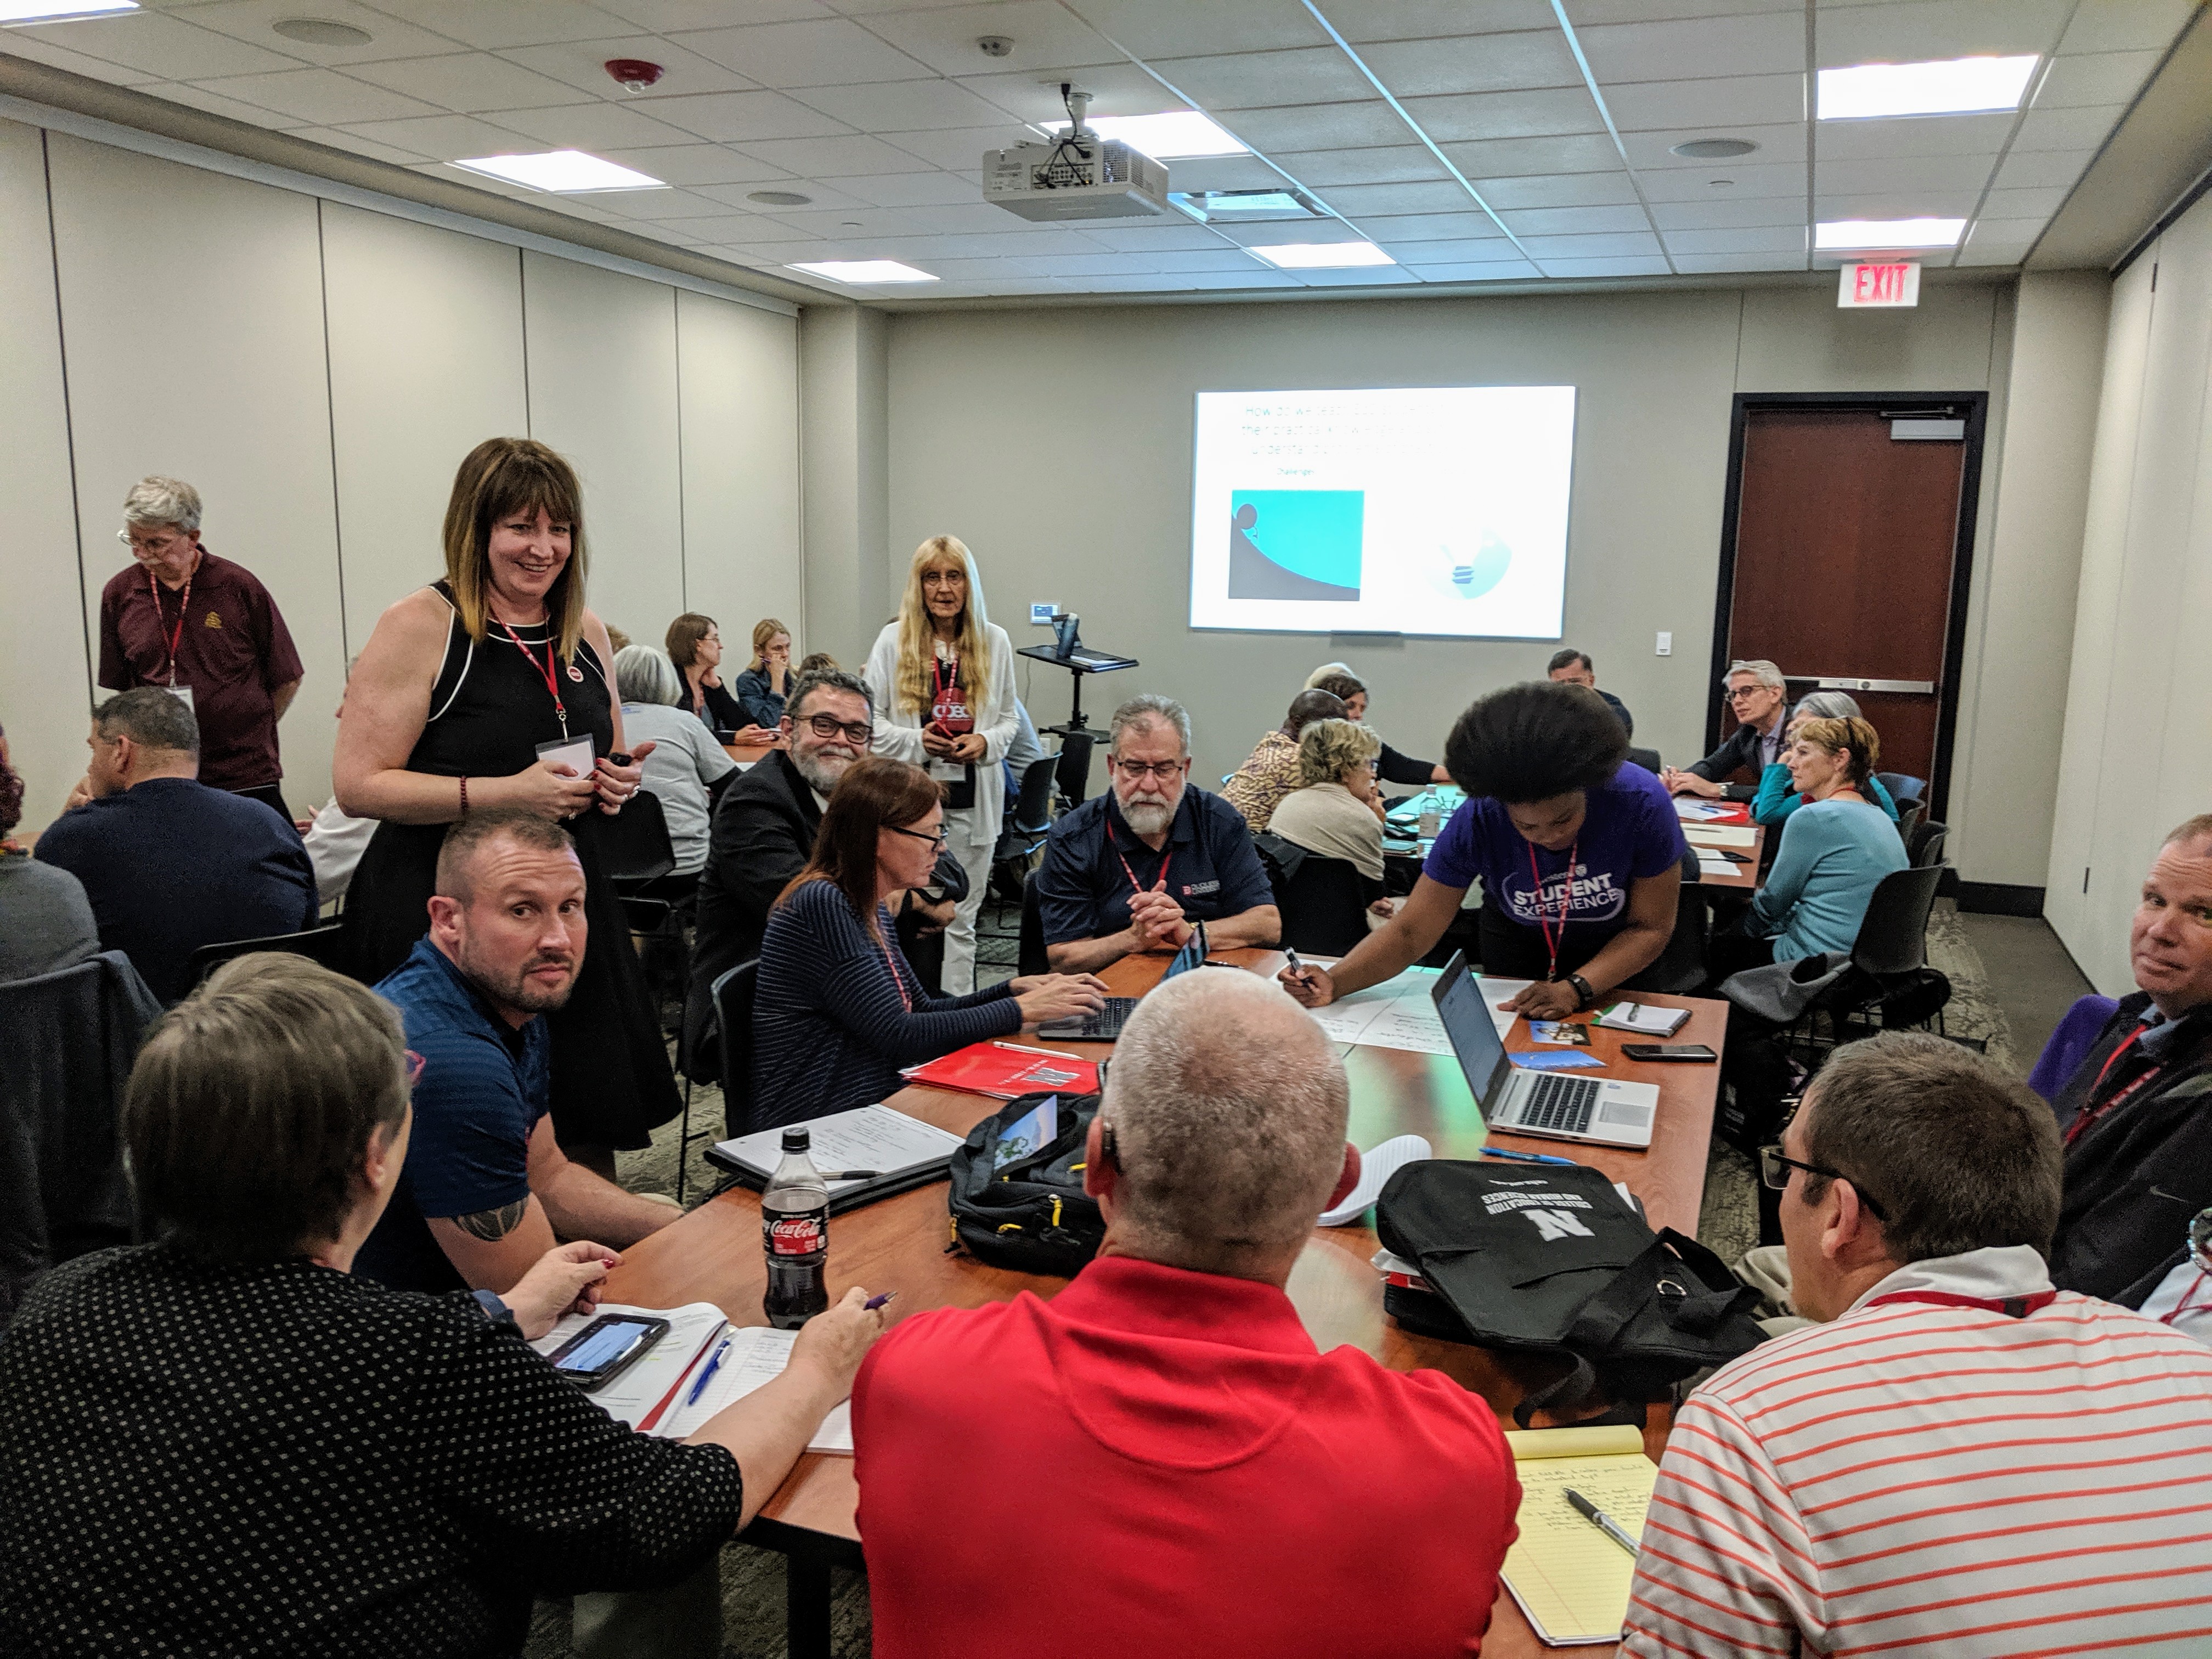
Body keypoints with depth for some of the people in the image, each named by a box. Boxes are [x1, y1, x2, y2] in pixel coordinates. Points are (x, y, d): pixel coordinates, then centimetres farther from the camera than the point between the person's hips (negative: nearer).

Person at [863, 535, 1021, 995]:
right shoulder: (894, 640, 0)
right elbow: (868, 718, 0)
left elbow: (1009, 719, 12)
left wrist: (985, 742, -9)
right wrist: (916, 739, -15)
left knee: (962, 915, 10)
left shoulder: (995, 641, 6)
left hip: (973, 798, 2)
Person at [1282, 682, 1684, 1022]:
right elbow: (1410, 931, -30)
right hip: (1518, 942, 1)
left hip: (1618, 951, 0)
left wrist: (1577, 988, -37)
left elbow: (1651, 927, -22)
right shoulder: (1477, 822, -32)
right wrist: (1335, 982, -48)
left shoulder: (1642, 803, -34)